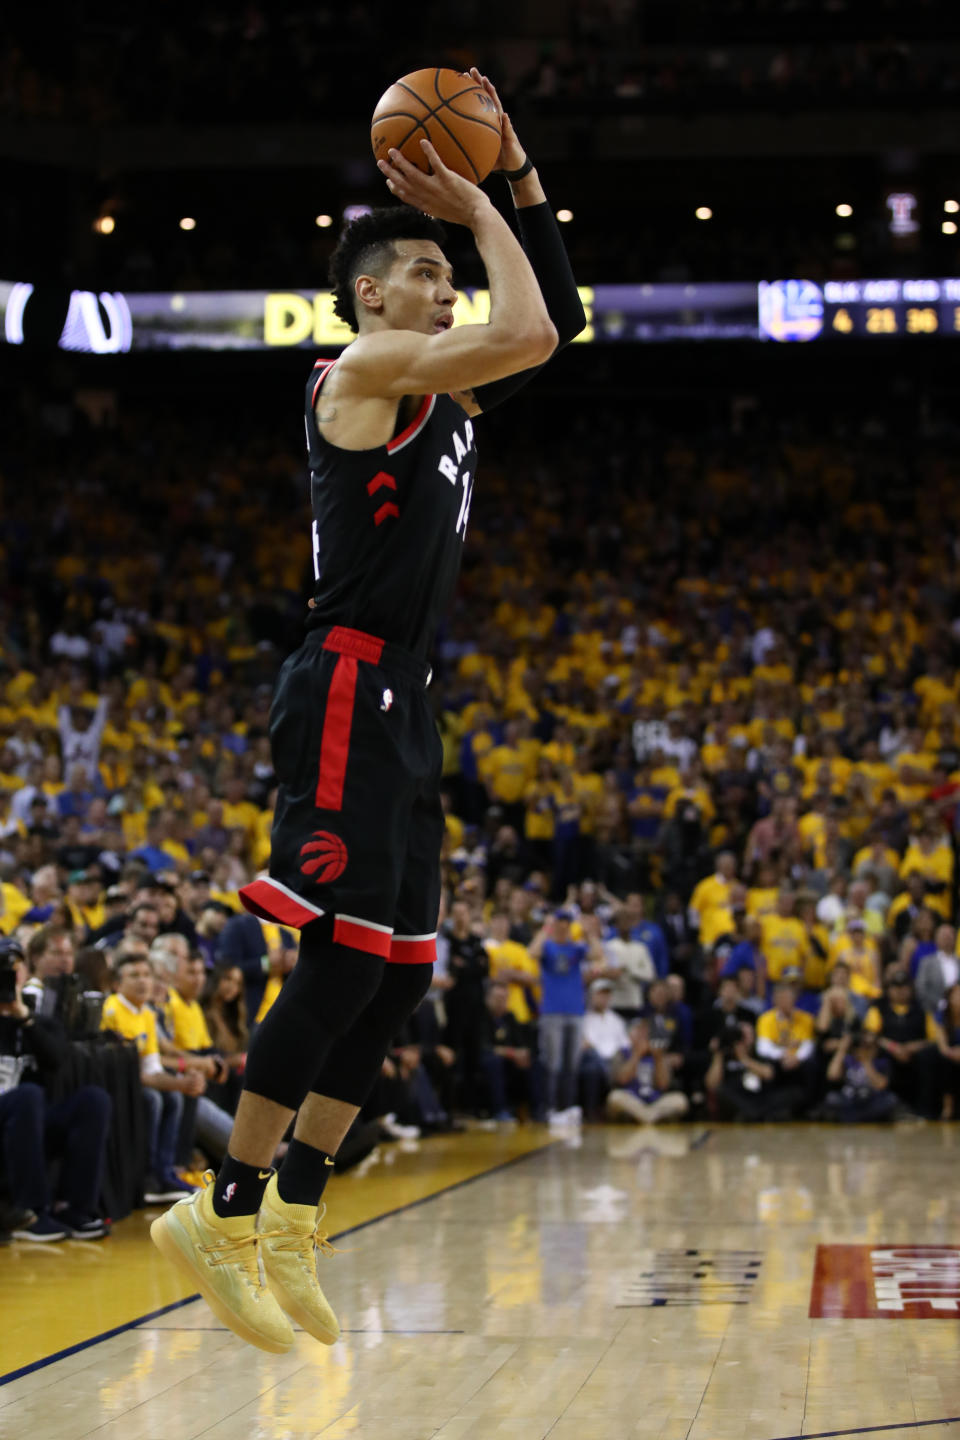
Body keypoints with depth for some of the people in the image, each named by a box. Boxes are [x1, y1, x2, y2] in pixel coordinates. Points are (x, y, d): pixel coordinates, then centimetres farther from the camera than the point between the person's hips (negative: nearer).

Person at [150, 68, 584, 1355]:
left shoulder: (445, 395, 20)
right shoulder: (370, 367, -6)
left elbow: (560, 318, 27)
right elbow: (528, 336, -19)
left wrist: (518, 178, 19)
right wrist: (474, 210, -5)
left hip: (403, 706, 10)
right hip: (348, 691, -10)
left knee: (398, 975, 8)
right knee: (345, 961, -13)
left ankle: (289, 1229, 13)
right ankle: (224, 1216, -5)